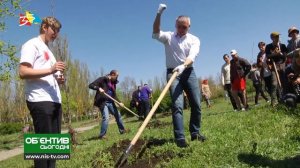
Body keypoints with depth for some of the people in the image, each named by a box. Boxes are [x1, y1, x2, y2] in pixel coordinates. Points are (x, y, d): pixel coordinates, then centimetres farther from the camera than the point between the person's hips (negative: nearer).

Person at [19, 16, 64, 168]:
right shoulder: (32, 44, 0)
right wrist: (50, 70, -20)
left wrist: (58, 79, 9)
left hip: (54, 100, 9)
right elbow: (23, 72, -13)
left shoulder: (48, 50, 27)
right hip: (40, 101, -9)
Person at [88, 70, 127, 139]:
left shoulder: (113, 83, 12)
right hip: (102, 102, -7)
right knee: (106, 117, -17)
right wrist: (99, 88, -29)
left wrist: (119, 102, -4)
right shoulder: (102, 79, -9)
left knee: (118, 114, 13)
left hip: (110, 102, 8)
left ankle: (122, 130, 32)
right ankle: (102, 135, -3)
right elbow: (91, 85, -12)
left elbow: (114, 95, 11)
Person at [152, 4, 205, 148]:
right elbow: (155, 34, -15)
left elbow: (192, 56, -11)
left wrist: (183, 66, -32)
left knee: (196, 104, 2)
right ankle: (180, 138, -9)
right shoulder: (168, 37, 7)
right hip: (173, 73, -2)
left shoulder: (194, 39, 7)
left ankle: (195, 133, 18)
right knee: (177, 105, -11)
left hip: (189, 72, 2)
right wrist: (159, 14, -27)